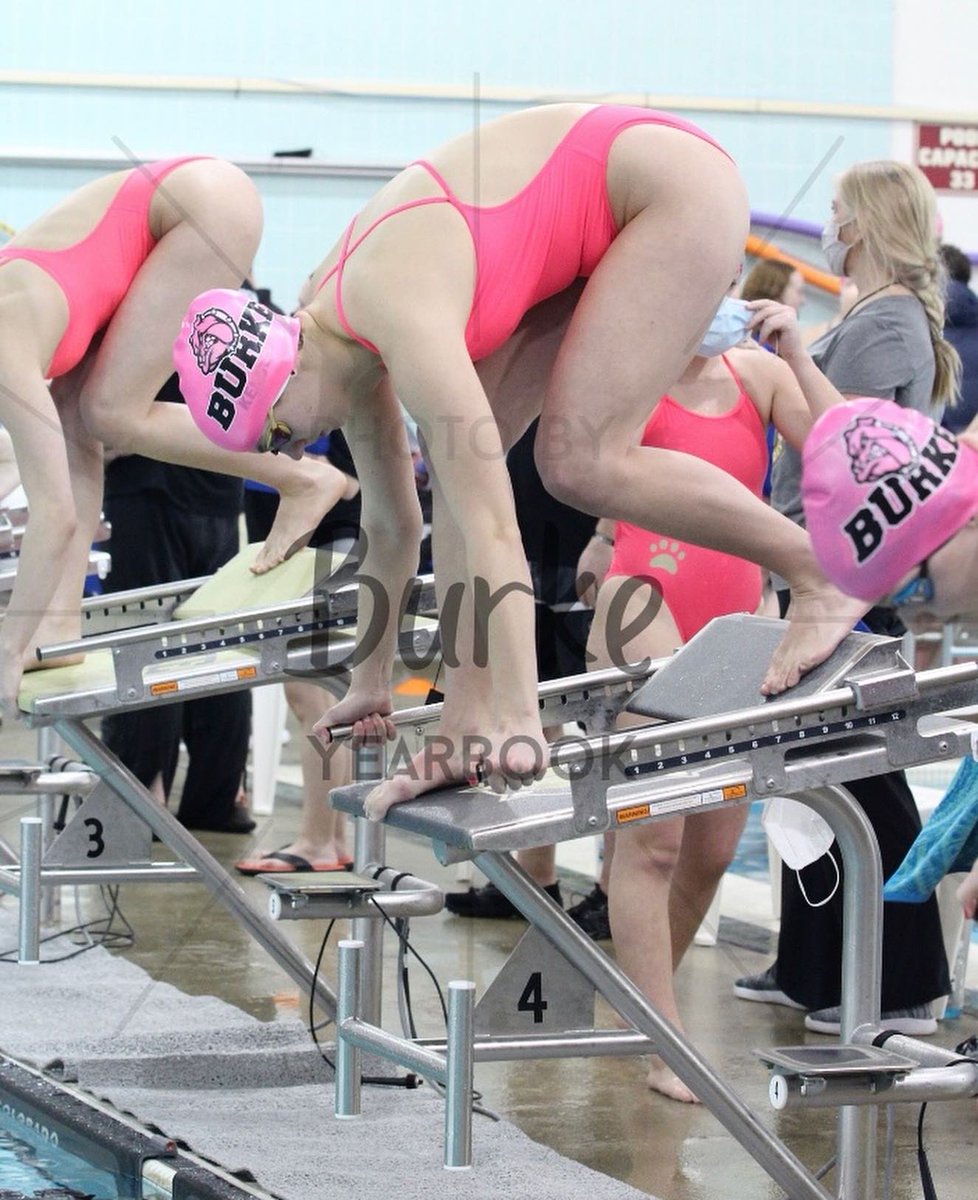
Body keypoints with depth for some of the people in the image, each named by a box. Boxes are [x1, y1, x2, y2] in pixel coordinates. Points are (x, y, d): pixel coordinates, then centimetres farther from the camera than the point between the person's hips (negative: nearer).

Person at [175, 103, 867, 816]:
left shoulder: (398, 314, -30)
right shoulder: (335, 332, -2)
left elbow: (490, 524, -35)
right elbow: (390, 520, 10)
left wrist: (519, 714, -38)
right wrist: (372, 684, 17)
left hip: (675, 184, -9)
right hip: (594, 225, 9)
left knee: (582, 463, -19)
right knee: (460, 463, -2)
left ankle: (822, 573, -4)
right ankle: (469, 727, -4)